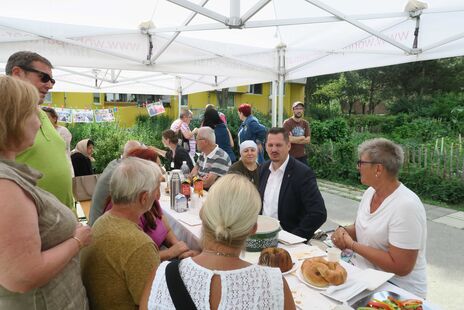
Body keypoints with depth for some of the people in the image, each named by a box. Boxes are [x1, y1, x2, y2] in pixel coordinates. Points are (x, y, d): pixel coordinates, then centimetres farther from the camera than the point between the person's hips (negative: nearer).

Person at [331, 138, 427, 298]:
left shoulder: (406, 206, -24)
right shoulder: (370, 191, 2)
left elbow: (400, 267, -24)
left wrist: (352, 245, -20)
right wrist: (344, 231, -6)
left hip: (399, 290, -7)